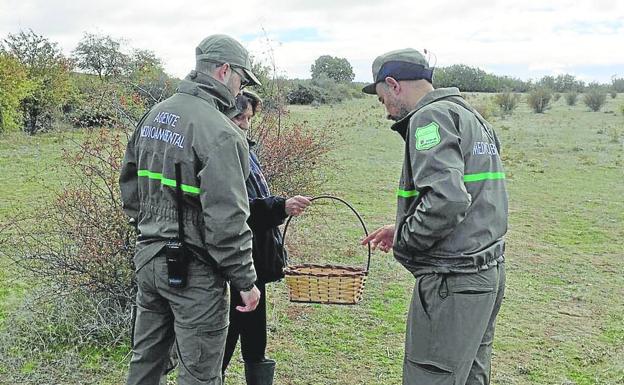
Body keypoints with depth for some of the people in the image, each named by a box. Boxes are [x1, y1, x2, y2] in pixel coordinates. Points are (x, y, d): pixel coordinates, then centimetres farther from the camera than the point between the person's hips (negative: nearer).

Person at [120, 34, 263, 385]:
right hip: (193, 270, -8)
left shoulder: (154, 115, 7)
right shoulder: (219, 132, -19)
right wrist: (246, 280, -12)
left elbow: (130, 182, 16)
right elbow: (226, 220, -22)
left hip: (148, 258, 8)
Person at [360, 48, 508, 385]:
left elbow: (446, 199, -28)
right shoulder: (471, 116, 17)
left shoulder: (430, 117, -13)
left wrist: (404, 240, -11)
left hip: (452, 282, -10)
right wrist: (403, 228, 16)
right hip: (489, 272, 10)